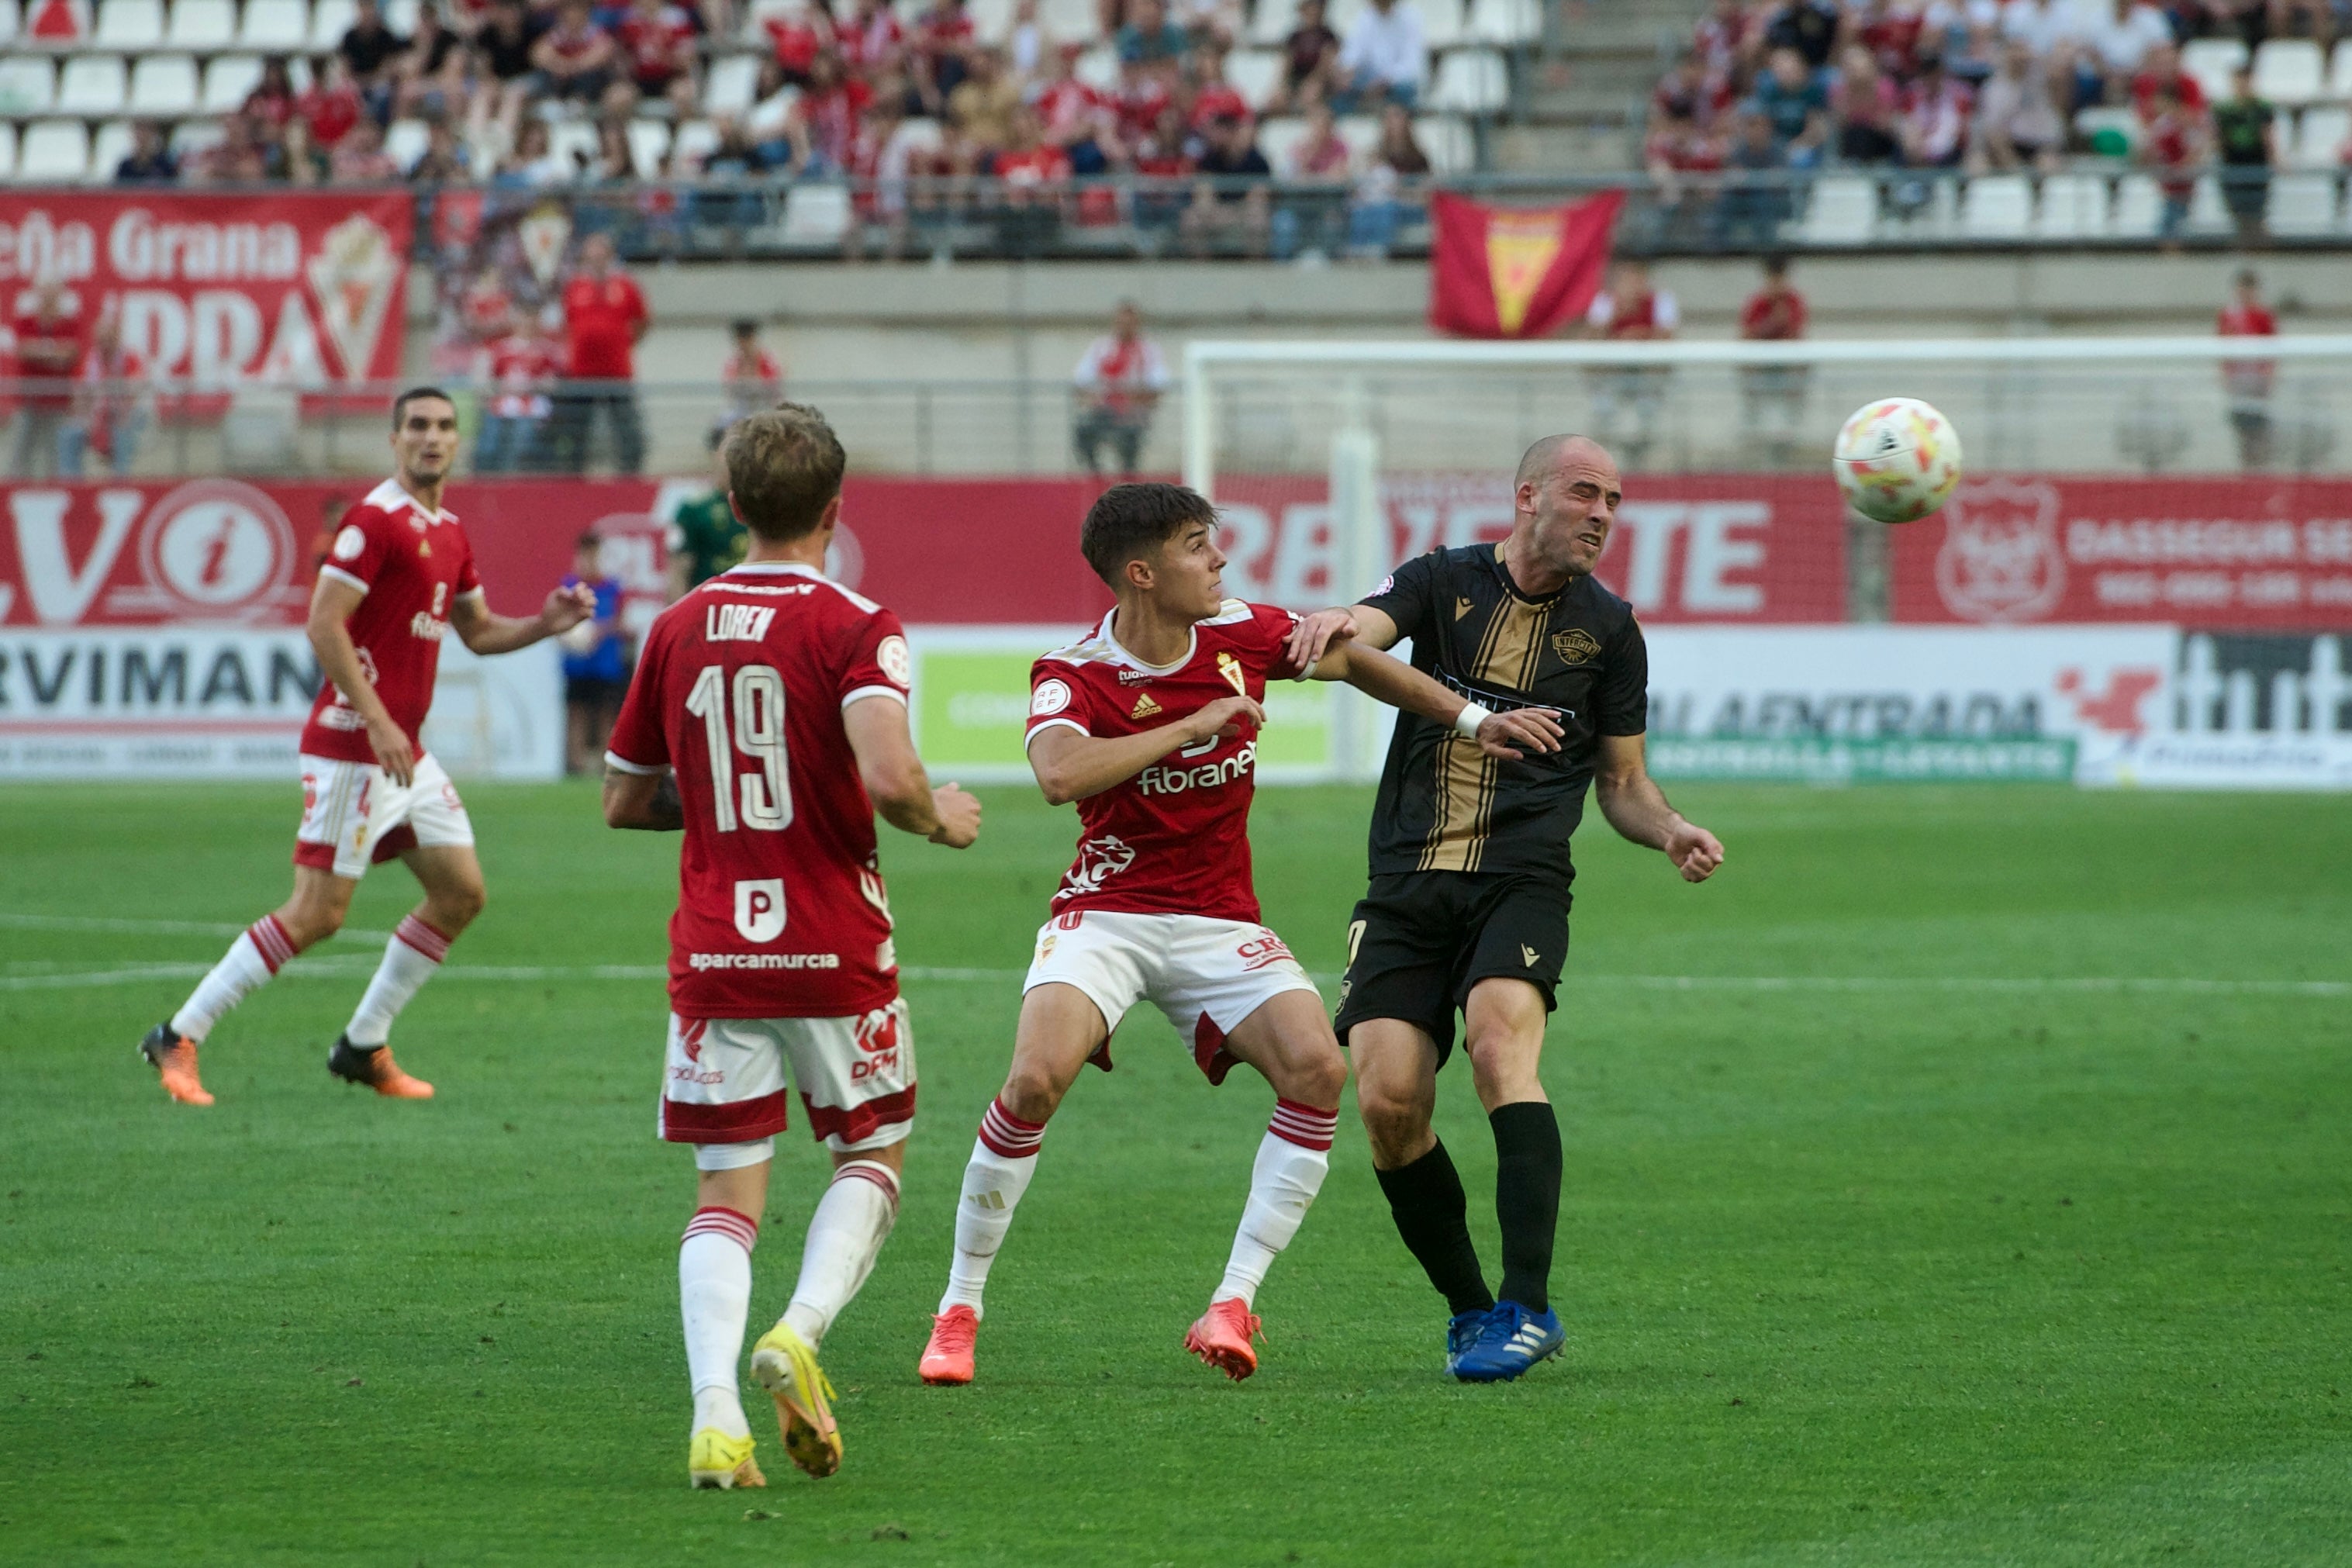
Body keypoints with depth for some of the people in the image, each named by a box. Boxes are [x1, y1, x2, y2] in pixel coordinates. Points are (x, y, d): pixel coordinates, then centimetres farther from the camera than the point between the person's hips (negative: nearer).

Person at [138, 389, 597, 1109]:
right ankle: (179, 1037, -1)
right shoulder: (376, 520, -14)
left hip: (405, 750, 9)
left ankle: (364, 1047, 18)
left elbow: (478, 631, 25)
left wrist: (545, 623, 6)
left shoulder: (449, 533, 14)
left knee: (460, 893, 8)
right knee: (317, 913, -10)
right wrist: (377, 723, -22)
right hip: (351, 745, -9)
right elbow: (323, 625, -20)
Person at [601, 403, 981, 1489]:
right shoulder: (855, 629, -9)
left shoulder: (676, 631, 6)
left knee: (727, 1196, 5)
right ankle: (801, 1332, -10)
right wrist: (941, 819, -3)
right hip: (836, 952, -3)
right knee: (872, 1157, 17)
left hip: (713, 955, 3)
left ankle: (714, 1410, -17)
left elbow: (625, 800, 14)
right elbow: (887, 775, -24)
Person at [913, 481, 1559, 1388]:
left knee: (1317, 1067, -22)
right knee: (1035, 1078, -27)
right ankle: (959, 1310, -10)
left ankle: (1233, 1303, -17)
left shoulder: (1241, 637, -1)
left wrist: (1471, 720, 15)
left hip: (1220, 922, 4)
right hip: (1106, 913, -4)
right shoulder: (1072, 675, -13)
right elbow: (1059, 775, -34)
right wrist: (1195, 724, -29)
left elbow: (1351, 660, 18)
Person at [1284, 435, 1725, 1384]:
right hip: (1406, 886, 1)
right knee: (1387, 1103, -11)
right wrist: (1334, 625, -38)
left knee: (1500, 1048, -27)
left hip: (1521, 879, -1)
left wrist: (1672, 834, -6)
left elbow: (1623, 783, 16)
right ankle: (1470, 1310, 9)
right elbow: (1366, 633, -13)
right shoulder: (1443, 583, 8)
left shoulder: (1608, 628, 10)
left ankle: (1527, 1309, -28)